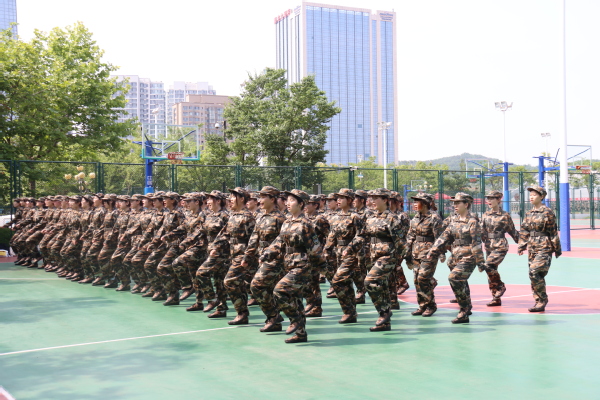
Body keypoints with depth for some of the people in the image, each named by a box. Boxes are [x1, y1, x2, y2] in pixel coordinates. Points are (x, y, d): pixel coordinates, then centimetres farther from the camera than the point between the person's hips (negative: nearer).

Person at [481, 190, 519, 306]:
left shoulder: (505, 215, -4)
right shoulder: (486, 215, 9)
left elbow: (512, 231, 4)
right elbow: (482, 232, 8)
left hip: (500, 246, -6)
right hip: (489, 247, 6)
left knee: (489, 265, -24)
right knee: (491, 271, 6)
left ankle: (500, 286, -1)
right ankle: (496, 299, 16)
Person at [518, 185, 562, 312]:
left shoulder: (547, 212, -7)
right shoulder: (529, 213, 12)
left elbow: (553, 231, -6)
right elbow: (524, 230, 17)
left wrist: (557, 248, -3)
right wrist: (522, 245, 11)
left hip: (544, 248, -7)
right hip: (532, 248, 7)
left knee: (534, 272, -16)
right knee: (535, 275, 7)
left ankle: (543, 299, -2)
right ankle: (538, 302, 15)